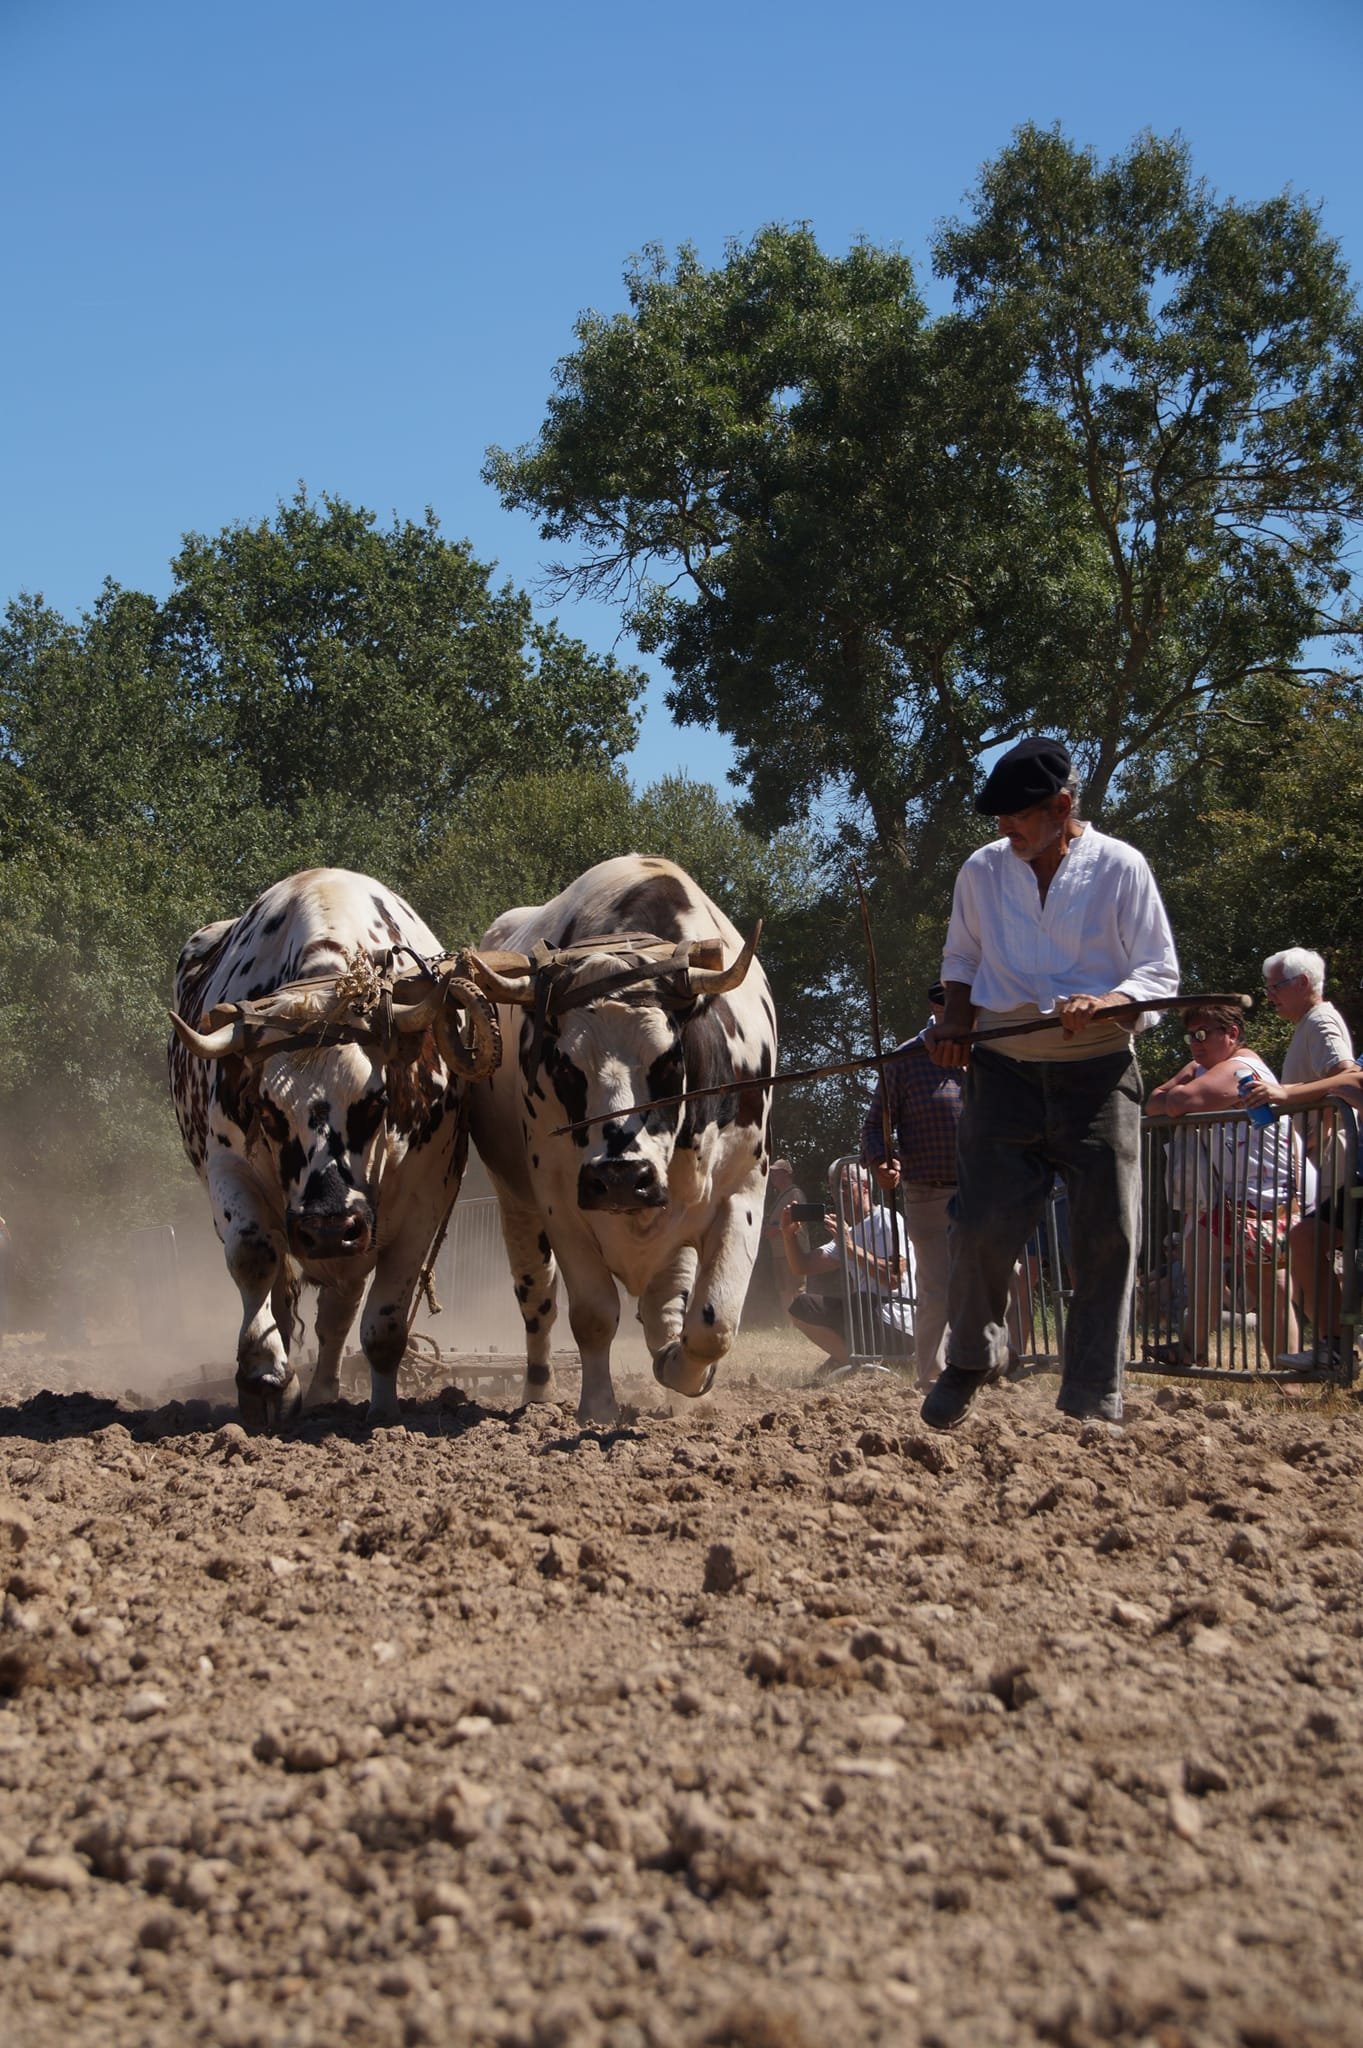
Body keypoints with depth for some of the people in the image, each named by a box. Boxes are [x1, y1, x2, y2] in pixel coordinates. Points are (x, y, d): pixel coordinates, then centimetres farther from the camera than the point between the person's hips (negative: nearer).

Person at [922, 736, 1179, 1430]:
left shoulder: (1119, 867, -2)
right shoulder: (982, 871, 7)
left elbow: (1161, 971, -1)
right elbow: (961, 961, 21)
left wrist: (1107, 1002, -21)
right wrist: (955, 1022, 2)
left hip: (1098, 1076, -1)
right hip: (1004, 1072, 2)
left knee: (1106, 1236, -3)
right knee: (983, 1224, -6)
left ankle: (1093, 1402, 7)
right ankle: (970, 1360, 20)